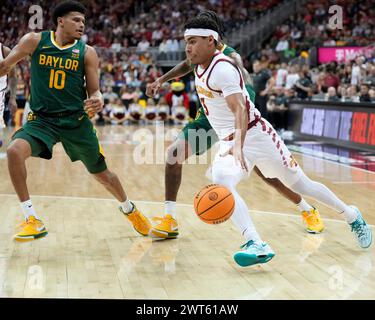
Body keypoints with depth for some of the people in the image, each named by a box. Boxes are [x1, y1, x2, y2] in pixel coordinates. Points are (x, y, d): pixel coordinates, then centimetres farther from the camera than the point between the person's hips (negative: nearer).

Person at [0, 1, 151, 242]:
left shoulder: (87, 52, -2)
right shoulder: (35, 41, -3)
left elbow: (94, 91, -1)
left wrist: (98, 100, -22)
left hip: (76, 121, 1)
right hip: (42, 119, 0)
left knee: (101, 173, 10)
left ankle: (129, 209, 42)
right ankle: (33, 220, -18)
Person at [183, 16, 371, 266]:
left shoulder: (222, 68, -21)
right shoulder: (200, 67, 6)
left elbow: (240, 109, -34)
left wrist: (238, 145, -47)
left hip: (255, 134, -7)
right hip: (229, 142, 7)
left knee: (301, 184, 6)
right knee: (220, 182, -24)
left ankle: (352, 216, 29)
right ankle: (257, 245, -33)